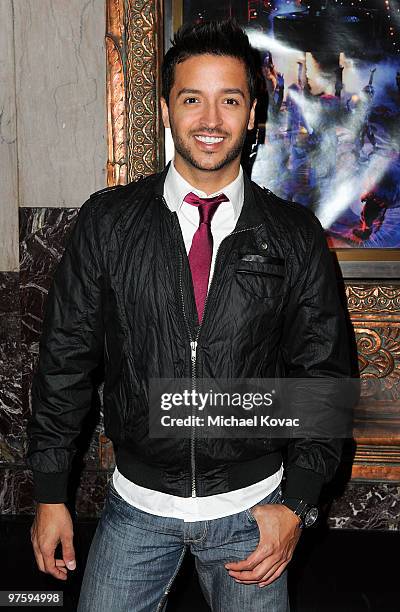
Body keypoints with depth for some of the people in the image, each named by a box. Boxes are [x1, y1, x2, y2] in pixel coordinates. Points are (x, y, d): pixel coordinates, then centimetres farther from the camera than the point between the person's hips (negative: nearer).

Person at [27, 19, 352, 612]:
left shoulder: (295, 235, -5)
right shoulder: (107, 220, -5)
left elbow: (324, 374, 0)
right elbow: (65, 356, -1)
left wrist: (296, 503, -5)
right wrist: (50, 495, 0)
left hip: (253, 507, 0)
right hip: (136, 504, 0)